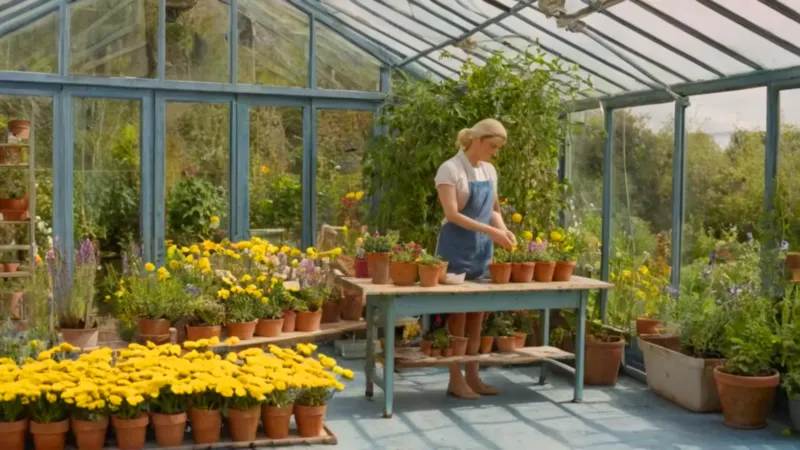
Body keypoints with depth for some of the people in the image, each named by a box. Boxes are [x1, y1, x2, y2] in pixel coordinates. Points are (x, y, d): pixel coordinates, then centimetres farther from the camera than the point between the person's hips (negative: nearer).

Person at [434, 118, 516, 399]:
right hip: (457, 248, -7)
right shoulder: (450, 169, -12)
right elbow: (452, 214, -19)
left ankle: (473, 376, 17)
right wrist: (490, 231, -24)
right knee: (458, 313, -2)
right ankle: (456, 380, 5)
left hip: (483, 249, 7)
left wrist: (503, 230, -5)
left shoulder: (489, 171, 10)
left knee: (478, 314, 9)